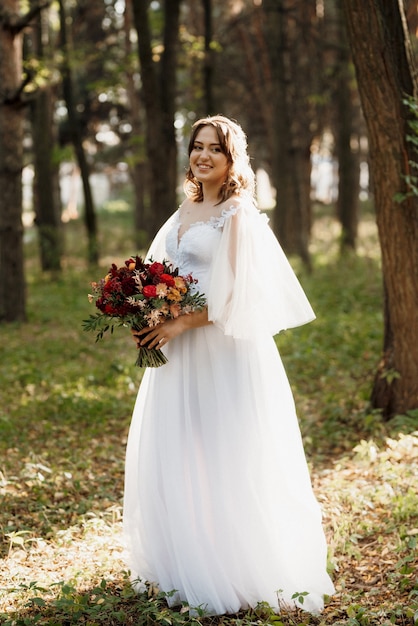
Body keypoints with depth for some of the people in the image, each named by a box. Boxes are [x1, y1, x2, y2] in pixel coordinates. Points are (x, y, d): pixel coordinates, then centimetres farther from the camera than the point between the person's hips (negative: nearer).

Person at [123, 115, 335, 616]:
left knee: (222, 458, -2)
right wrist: (146, 320, 1)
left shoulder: (237, 215, -9)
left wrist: (178, 325, -18)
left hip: (223, 352, -8)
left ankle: (236, 573, 9)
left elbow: (233, 295, -15)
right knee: (171, 457, 11)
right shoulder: (185, 211, 14)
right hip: (179, 350, 8)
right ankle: (184, 563, 24)